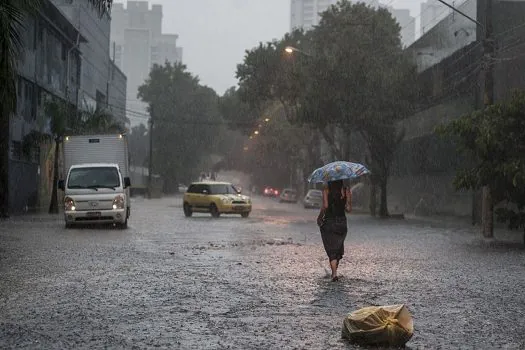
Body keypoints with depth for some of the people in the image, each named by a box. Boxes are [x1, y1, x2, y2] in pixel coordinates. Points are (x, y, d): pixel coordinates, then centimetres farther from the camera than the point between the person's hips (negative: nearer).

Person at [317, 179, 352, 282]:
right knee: (339, 248, 19)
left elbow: (325, 206, -16)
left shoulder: (326, 190, -6)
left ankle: (334, 273, -13)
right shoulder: (346, 191, -1)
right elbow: (349, 209, -3)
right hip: (342, 222, 2)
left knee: (331, 250, 0)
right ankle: (334, 271, 28)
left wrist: (320, 216, -1)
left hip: (328, 222, -2)